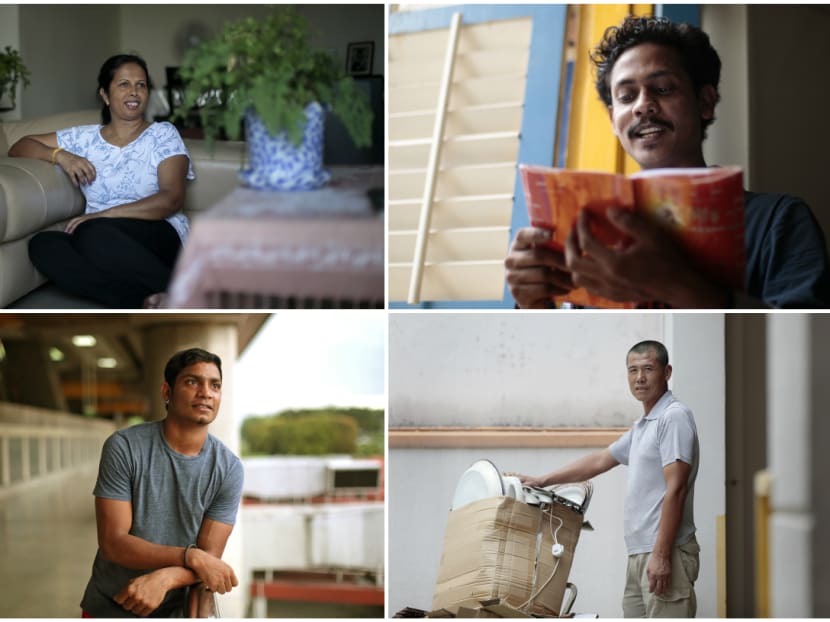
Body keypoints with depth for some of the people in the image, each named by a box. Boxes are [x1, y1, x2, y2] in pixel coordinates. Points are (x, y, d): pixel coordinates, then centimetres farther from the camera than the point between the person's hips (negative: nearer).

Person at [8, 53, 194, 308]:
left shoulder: (163, 134, 7)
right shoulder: (86, 137, 17)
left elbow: (172, 199, -7)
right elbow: (19, 147, 20)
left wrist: (103, 216, -17)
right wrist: (60, 155, -2)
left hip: (157, 237, -4)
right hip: (102, 244, 4)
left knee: (93, 234, -36)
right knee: (42, 245, -29)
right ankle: (148, 302, -38)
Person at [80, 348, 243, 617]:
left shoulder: (229, 469, -8)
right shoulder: (124, 447, -12)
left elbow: (209, 557, -11)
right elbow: (112, 543, -17)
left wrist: (162, 579, -30)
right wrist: (191, 556, -26)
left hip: (175, 610, 1)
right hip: (110, 608, -1)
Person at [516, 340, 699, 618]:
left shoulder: (674, 417, -10)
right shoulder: (641, 427, 20)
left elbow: (675, 489, -17)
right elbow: (600, 461, 32)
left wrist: (661, 555, -22)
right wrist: (542, 481, 32)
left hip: (664, 555, -10)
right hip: (639, 554, 10)